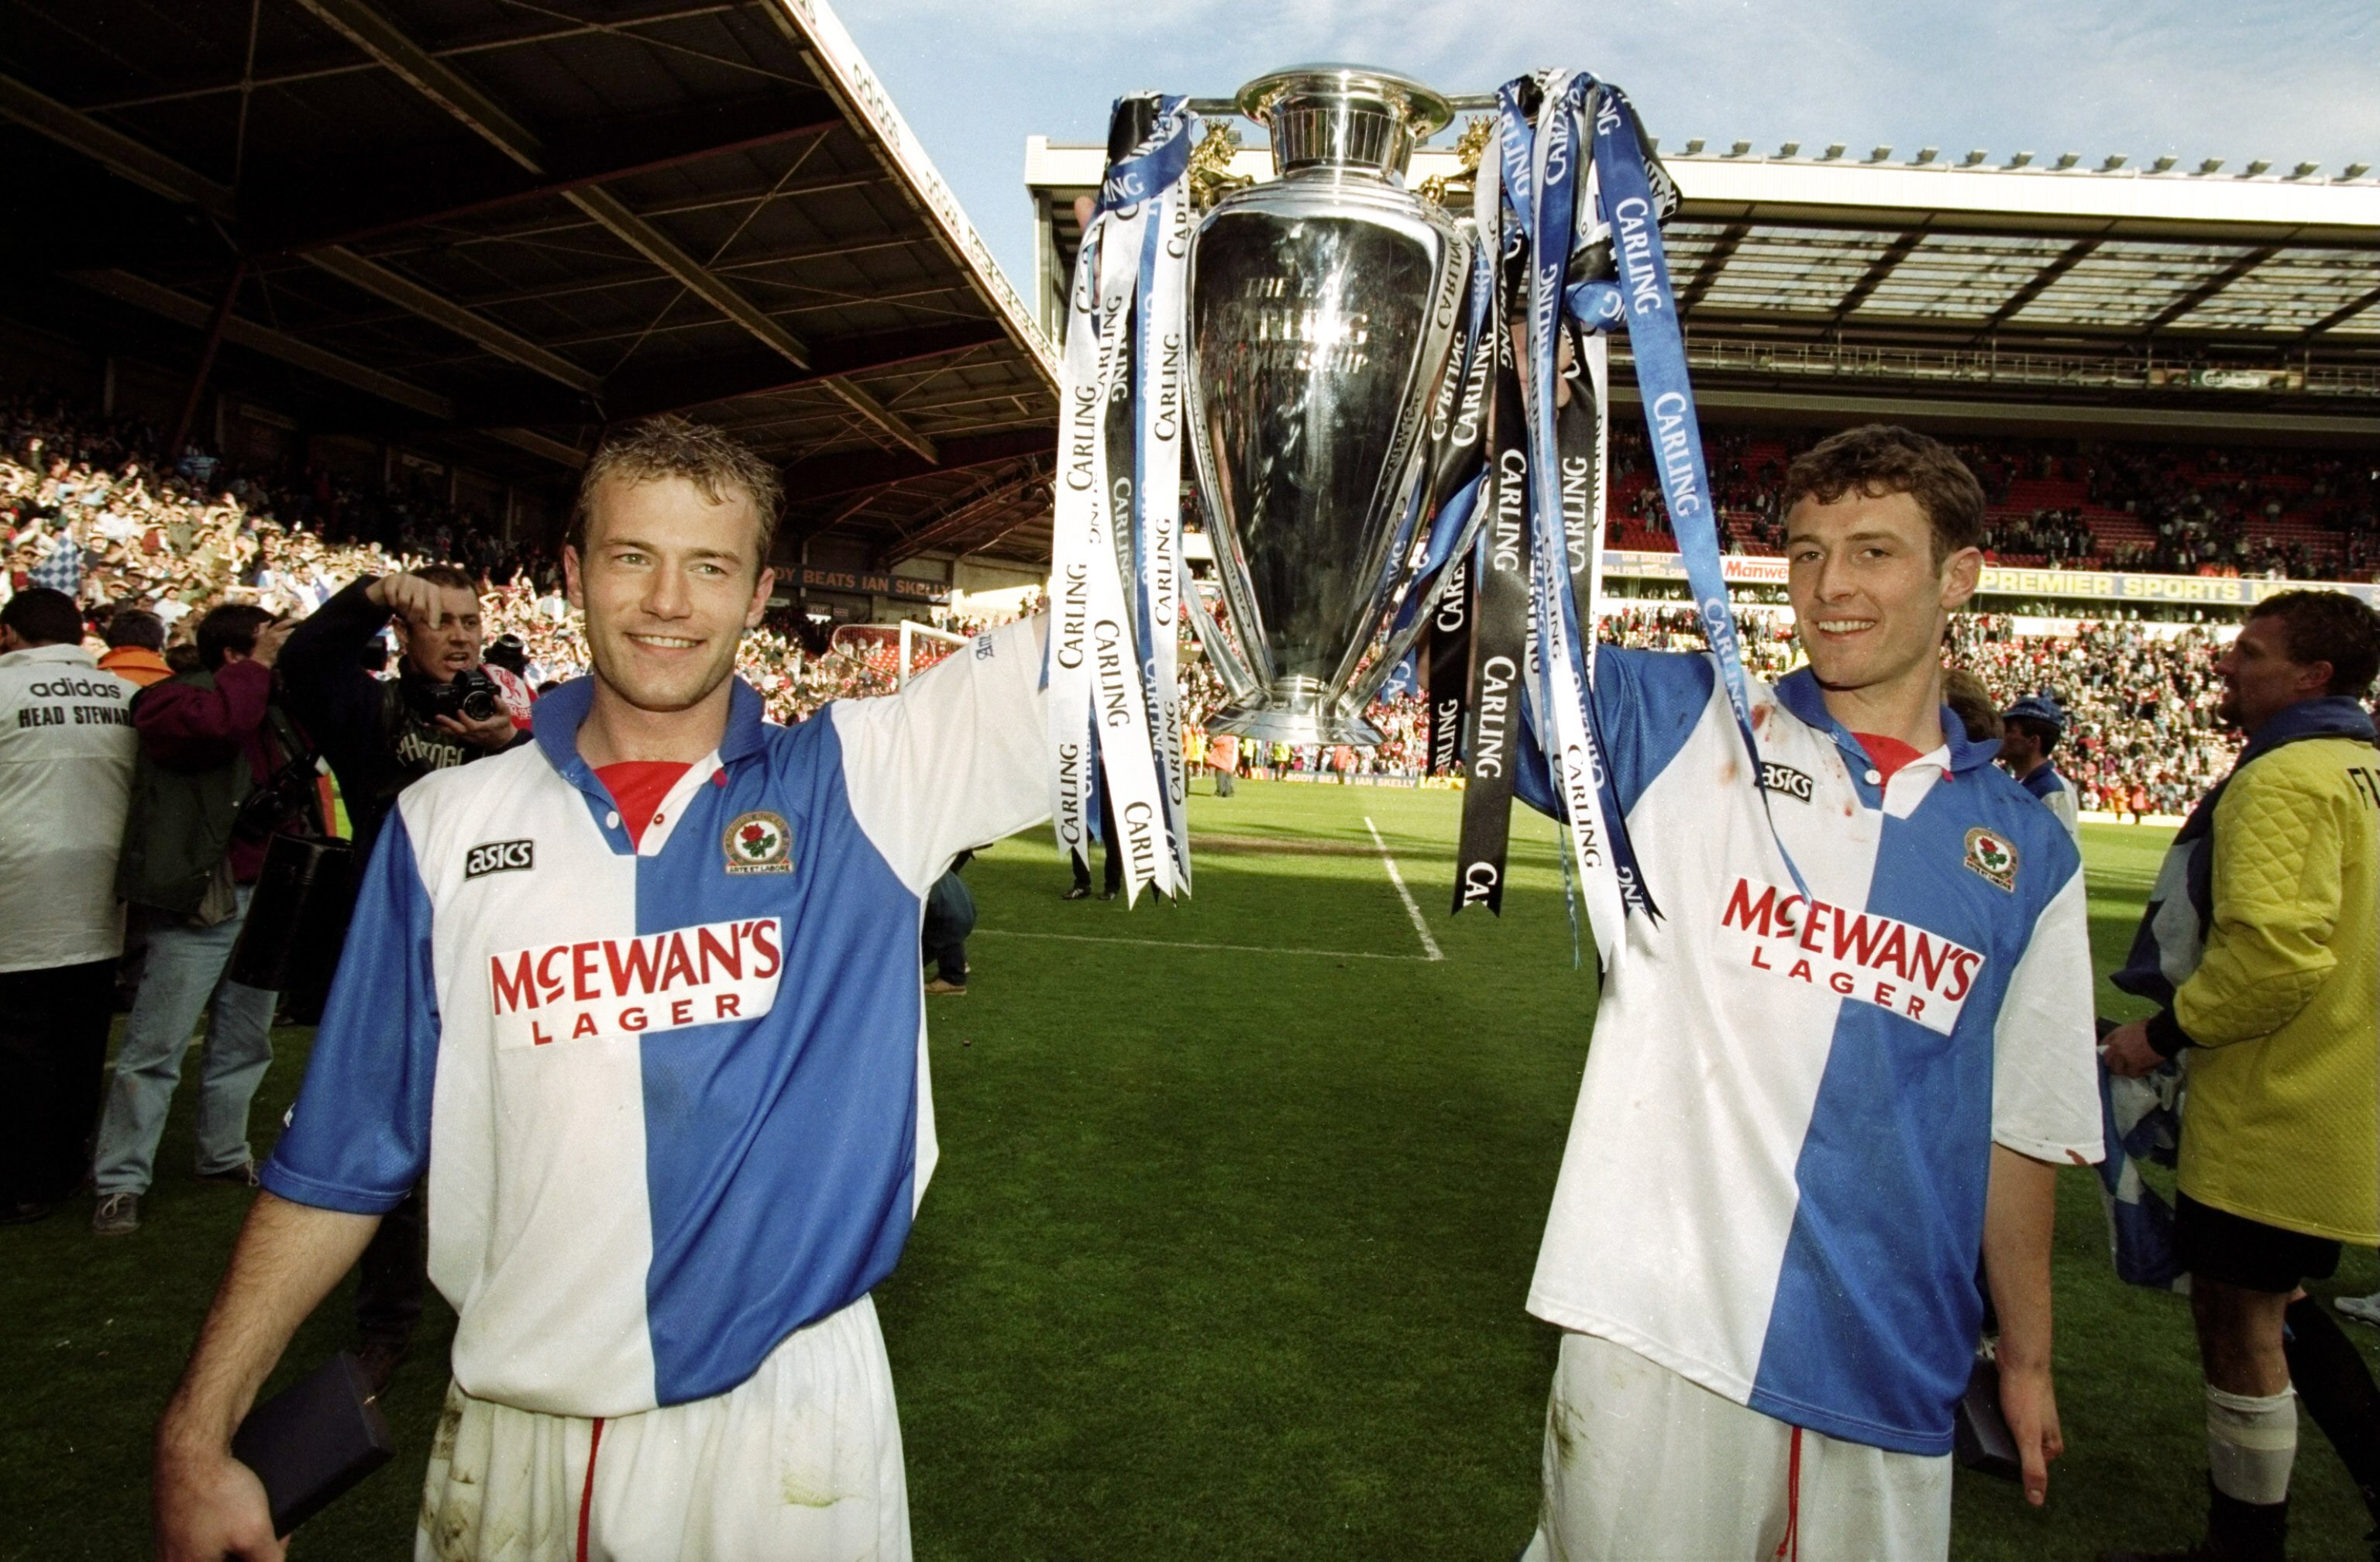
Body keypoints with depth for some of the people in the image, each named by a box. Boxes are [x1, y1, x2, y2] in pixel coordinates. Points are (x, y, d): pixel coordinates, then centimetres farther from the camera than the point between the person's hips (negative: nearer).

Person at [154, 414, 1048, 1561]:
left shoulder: (859, 783, -6)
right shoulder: (446, 826, 0)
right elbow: (339, 1156, 4)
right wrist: (197, 1434, 2)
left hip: (791, 1424, -1)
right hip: (512, 1437, 2)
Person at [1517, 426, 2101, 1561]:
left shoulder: (2027, 854, 6)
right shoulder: (1680, 729, -2)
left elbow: (2019, 1126, 12)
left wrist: (2027, 1359, 16)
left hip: (1890, 1372, 3)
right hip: (1658, 1337, -2)